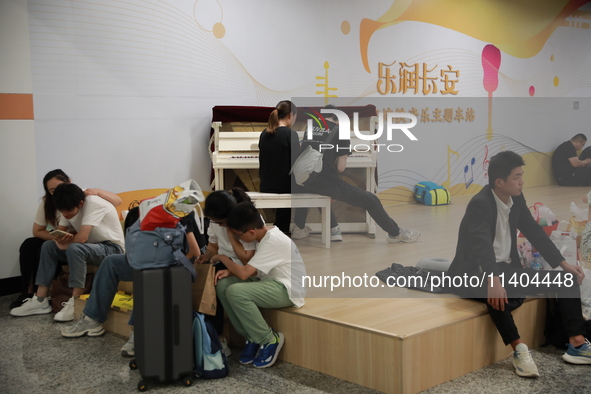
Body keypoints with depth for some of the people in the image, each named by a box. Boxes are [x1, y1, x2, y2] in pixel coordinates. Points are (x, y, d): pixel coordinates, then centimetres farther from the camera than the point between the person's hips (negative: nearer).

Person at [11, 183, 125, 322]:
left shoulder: (94, 204, -24)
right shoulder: (70, 207, 0)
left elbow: (81, 238, -29)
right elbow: (59, 232, 5)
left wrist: (65, 242, -10)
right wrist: (61, 239, -18)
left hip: (112, 249, -9)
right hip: (92, 248, 9)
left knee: (75, 248, -33)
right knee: (48, 246, 0)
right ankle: (40, 301, -2)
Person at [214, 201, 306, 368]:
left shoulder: (273, 241, -22)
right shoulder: (266, 234, 6)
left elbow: (244, 273, -25)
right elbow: (252, 270, 15)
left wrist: (222, 258, -7)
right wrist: (229, 271, -3)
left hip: (287, 290, -10)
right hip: (270, 283, 10)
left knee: (235, 292, -29)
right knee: (222, 285, -7)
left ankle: (270, 340, -11)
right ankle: (252, 337, 2)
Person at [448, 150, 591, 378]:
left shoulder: (516, 199, 2)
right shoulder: (479, 204, -22)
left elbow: (534, 232, 11)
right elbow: (482, 244, -38)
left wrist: (563, 264, 5)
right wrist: (493, 281, -53)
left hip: (506, 269, 8)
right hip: (475, 272, -8)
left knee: (567, 278, -1)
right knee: (496, 295, -43)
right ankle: (519, 350, -29)